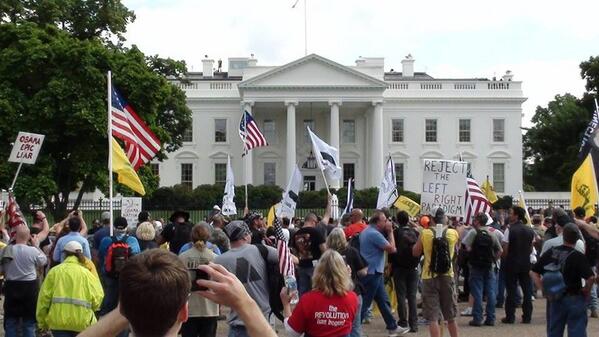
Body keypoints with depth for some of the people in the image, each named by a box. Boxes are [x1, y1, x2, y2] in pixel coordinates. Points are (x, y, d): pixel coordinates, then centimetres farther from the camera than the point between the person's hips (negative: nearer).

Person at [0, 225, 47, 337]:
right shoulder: (33, 251, -16)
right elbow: (44, 261, 2)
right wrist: (37, 246, 11)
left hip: (11, 287, 2)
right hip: (30, 287, -2)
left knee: (10, 322, 13)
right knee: (29, 323, 8)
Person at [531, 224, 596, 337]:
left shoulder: (550, 253, -2)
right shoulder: (578, 256, -15)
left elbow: (534, 272, 0)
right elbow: (591, 278, -24)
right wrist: (586, 291, -7)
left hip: (555, 298, 4)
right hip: (574, 298, -4)